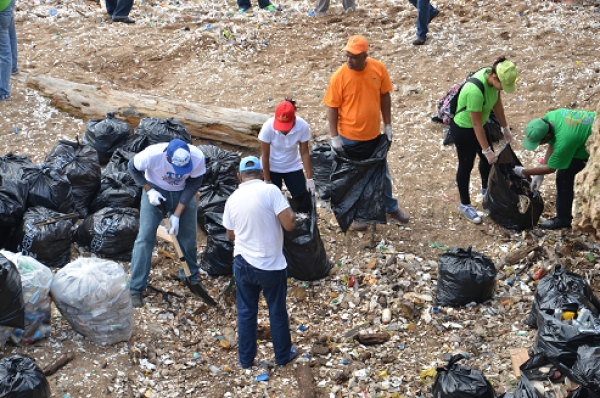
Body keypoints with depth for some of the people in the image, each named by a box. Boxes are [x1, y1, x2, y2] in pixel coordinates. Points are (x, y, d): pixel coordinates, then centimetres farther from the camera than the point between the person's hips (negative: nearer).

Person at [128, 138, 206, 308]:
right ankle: (136, 289, 1)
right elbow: (133, 167, -13)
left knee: (188, 237, 8)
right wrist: (149, 190, -22)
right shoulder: (152, 155, -36)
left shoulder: (198, 158, -32)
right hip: (155, 190, -2)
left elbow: (193, 185, -16)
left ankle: (191, 277, 33)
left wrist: (176, 215, -18)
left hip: (183, 192, 2)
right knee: (145, 237, -7)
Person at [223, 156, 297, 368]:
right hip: (271, 265, -4)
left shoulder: (232, 199, -1)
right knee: (277, 311, 15)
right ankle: (283, 354, 31)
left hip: (242, 264, 4)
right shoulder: (270, 191, -16)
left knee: (245, 312, 18)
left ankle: (246, 358, 29)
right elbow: (289, 224, -20)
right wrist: (289, 209, -1)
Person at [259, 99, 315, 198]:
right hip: (271, 168, -1)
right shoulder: (268, 127, -29)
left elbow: (304, 153, -14)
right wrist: (267, 181, -12)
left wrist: (310, 178, -12)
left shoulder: (302, 126, -27)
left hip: (293, 167, 2)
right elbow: (265, 155, -18)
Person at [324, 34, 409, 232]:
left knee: (382, 172, 21)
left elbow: (384, 97, 2)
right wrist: (334, 137, -14)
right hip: (349, 137, -3)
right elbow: (332, 107, -12)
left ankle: (391, 207, 44)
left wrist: (388, 125, 2)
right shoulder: (339, 77, -20)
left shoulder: (378, 68, -11)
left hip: (374, 134, 3)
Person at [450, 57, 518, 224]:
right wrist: (486, 150, -20)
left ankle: (485, 189, 50)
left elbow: (497, 104, 3)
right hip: (463, 129, -8)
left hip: (479, 125, 8)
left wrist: (505, 128, 12)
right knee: (466, 165, 9)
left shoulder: (492, 77, -15)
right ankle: (465, 204, 28)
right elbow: (476, 124, -29)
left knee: (487, 158, 24)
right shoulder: (475, 91, -39)